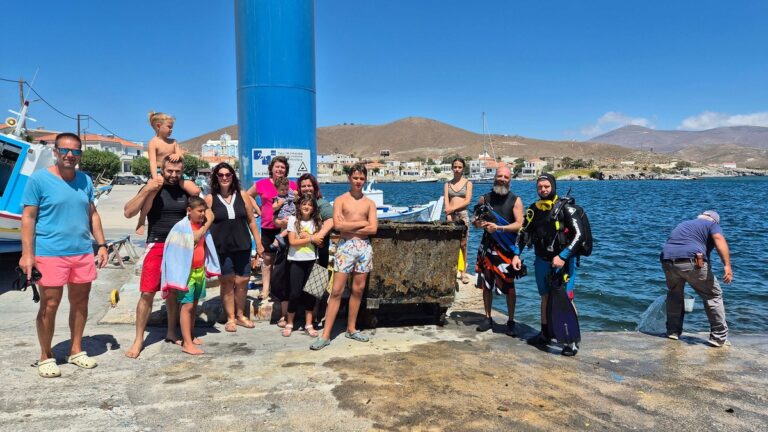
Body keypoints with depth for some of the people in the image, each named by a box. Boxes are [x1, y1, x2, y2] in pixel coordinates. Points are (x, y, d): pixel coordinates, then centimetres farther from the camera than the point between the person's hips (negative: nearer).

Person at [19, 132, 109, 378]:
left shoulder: (85, 180, 9)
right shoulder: (39, 179, -5)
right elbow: (28, 217, -6)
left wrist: (102, 244, 8)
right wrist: (27, 253, -12)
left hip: (83, 252, 5)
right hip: (50, 253, -5)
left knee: (80, 302, 12)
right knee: (49, 305, 2)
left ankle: (76, 351, 26)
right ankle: (46, 357, 18)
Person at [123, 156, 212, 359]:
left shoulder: (187, 191, 2)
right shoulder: (152, 188, -5)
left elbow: (209, 214, 5)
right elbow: (128, 212, -13)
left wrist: (202, 230, -13)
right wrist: (146, 191, -23)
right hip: (156, 246, -3)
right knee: (147, 293, -6)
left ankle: (171, 333, 26)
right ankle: (138, 339, 5)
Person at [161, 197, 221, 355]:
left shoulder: (203, 226, 5)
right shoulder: (181, 228, -15)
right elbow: (174, 253, -14)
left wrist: (210, 269, 11)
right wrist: (175, 279, -14)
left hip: (200, 271, 7)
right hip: (187, 273, -7)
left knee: (194, 305, 15)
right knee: (187, 305, -5)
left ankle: (190, 335, 29)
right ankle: (187, 343, -1)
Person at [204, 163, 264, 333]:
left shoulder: (243, 195, 4)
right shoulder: (210, 199, -1)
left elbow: (251, 221, 8)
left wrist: (258, 243, 7)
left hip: (242, 246, 2)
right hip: (221, 248, -2)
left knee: (242, 282, 5)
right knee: (227, 283, 3)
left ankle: (240, 315, 22)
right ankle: (230, 318, 16)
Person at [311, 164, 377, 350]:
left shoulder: (369, 203, 10)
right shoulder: (341, 200, 2)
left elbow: (373, 229, -3)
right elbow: (338, 225, -13)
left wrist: (348, 228, -9)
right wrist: (362, 223, -7)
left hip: (364, 247, 3)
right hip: (345, 246, -3)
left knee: (358, 289, 7)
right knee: (337, 291, -6)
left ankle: (351, 329, 22)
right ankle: (325, 335, -3)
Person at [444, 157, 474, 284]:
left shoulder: (468, 183, 6)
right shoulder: (447, 184, 11)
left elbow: (467, 201, -4)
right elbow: (446, 201, 1)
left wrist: (453, 208, -13)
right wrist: (449, 215, -13)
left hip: (463, 214, -1)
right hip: (450, 215, 2)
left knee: (463, 245, 0)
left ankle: (463, 272, 5)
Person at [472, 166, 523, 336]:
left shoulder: (515, 200, 0)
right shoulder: (485, 198, 9)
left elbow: (519, 224, -10)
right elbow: (475, 220, 14)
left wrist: (498, 228, -20)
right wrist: (478, 223, -10)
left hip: (507, 248, -3)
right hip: (487, 247, 3)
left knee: (509, 286, -3)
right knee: (486, 285, 8)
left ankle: (511, 322, 9)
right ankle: (488, 318, 21)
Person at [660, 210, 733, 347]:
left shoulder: (683, 225, 36)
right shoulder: (712, 224, 20)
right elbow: (719, 239, -5)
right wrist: (727, 265, -16)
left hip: (667, 261, 5)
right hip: (692, 261, -5)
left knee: (674, 295, 28)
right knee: (713, 296, 14)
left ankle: (673, 331, 32)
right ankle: (719, 337, 15)